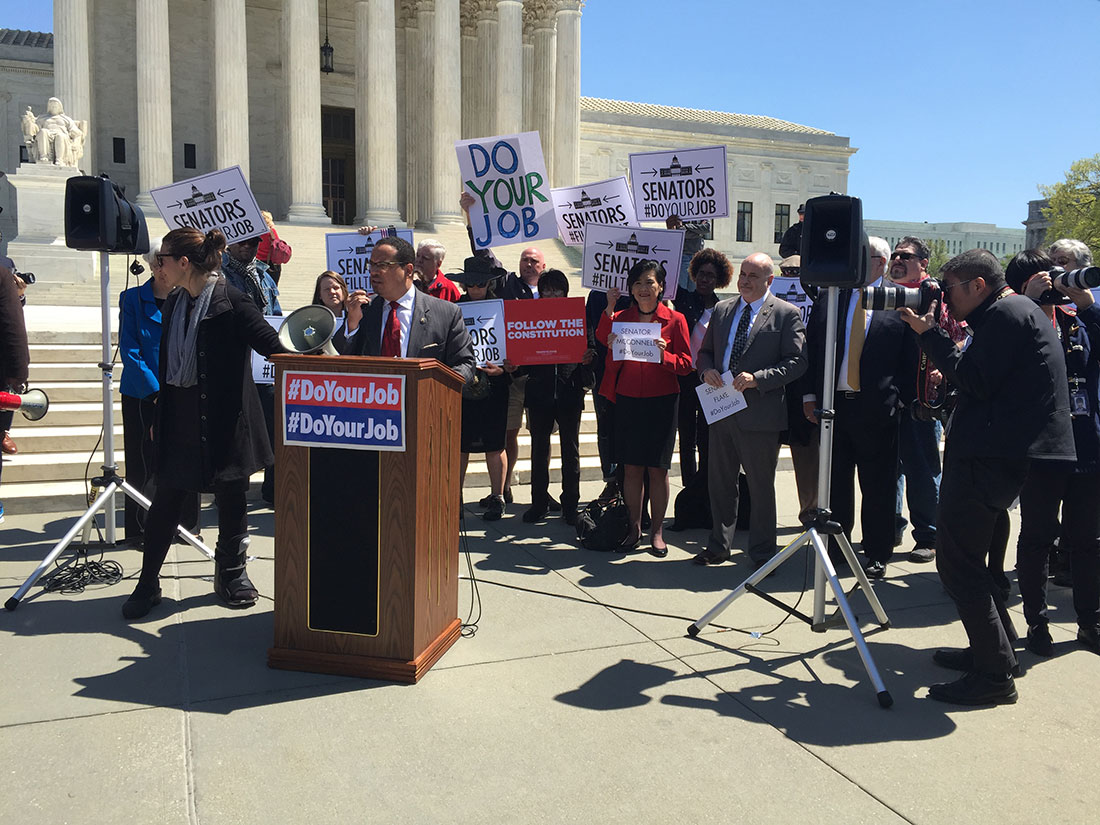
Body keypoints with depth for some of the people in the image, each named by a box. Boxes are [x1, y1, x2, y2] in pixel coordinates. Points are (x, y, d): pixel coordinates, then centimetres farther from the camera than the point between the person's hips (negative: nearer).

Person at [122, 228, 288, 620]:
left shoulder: (232, 302, -12)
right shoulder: (174, 301, 9)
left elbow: (273, 346, -15)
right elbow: (167, 363, 15)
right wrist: (159, 415, 16)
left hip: (222, 417, -6)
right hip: (179, 414, 6)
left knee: (230, 497, 8)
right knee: (166, 498, 8)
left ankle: (231, 572, 26)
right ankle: (148, 583, 19)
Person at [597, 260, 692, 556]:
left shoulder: (675, 320, -1)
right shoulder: (621, 318, 7)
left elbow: (686, 364, -2)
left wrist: (664, 355, -21)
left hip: (662, 401, -2)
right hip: (627, 401, 2)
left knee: (657, 468, 2)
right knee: (631, 467, 6)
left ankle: (657, 531, 14)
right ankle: (634, 527, 19)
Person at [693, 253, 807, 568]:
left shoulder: (786, 313, -4)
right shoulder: (722, 309, 12)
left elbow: (796, 361, -9)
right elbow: (705, 351, 19)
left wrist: (757, 379, -19)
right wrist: (707, 369, -3)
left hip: (759, 413, -5)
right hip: (721, 409, 5)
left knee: (761, 486, 6)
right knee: (720, 482, 14)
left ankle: (762, 554, 20)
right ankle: (719, 546, 29)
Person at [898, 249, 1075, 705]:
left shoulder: (1004, 313, -10)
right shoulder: (1021, 311, 22)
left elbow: (977, 382, -17)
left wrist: (930, 334, -10)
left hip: (993, 456, -11)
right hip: (1010, 453, 11)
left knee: (956, 558, -9)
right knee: (967, 554, 18)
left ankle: (994, 675, -4)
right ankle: (996, 649, 26)